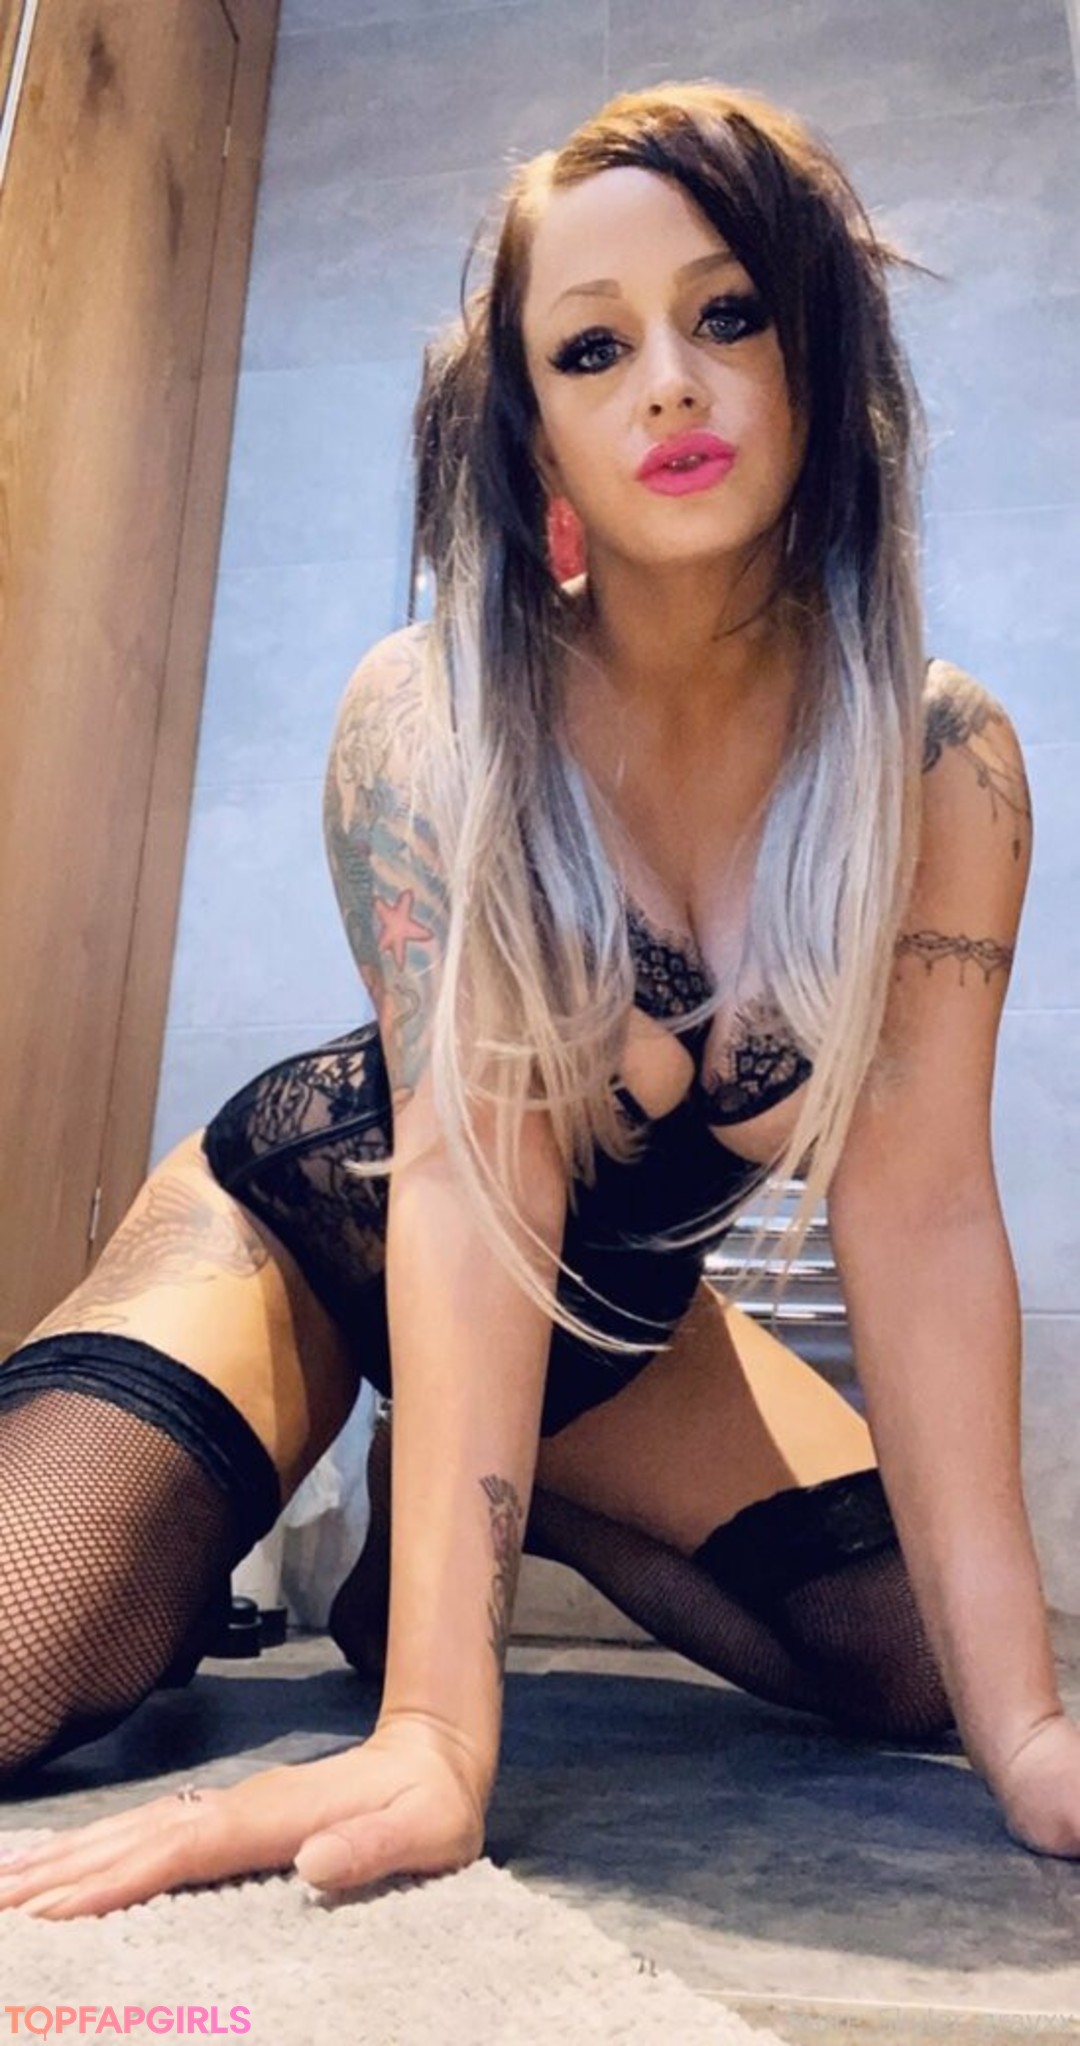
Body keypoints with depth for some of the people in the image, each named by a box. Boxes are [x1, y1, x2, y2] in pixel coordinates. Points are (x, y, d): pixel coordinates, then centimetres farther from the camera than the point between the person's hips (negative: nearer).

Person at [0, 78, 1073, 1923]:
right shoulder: (429, 713, -25)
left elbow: (917, 1207, -22)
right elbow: (470, 1167, -32)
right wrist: (437, 1728, -37)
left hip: (619, 1313, 4)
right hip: (306, 1232, -3)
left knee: (922, 1662, -3)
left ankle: (479, 1514, 15)